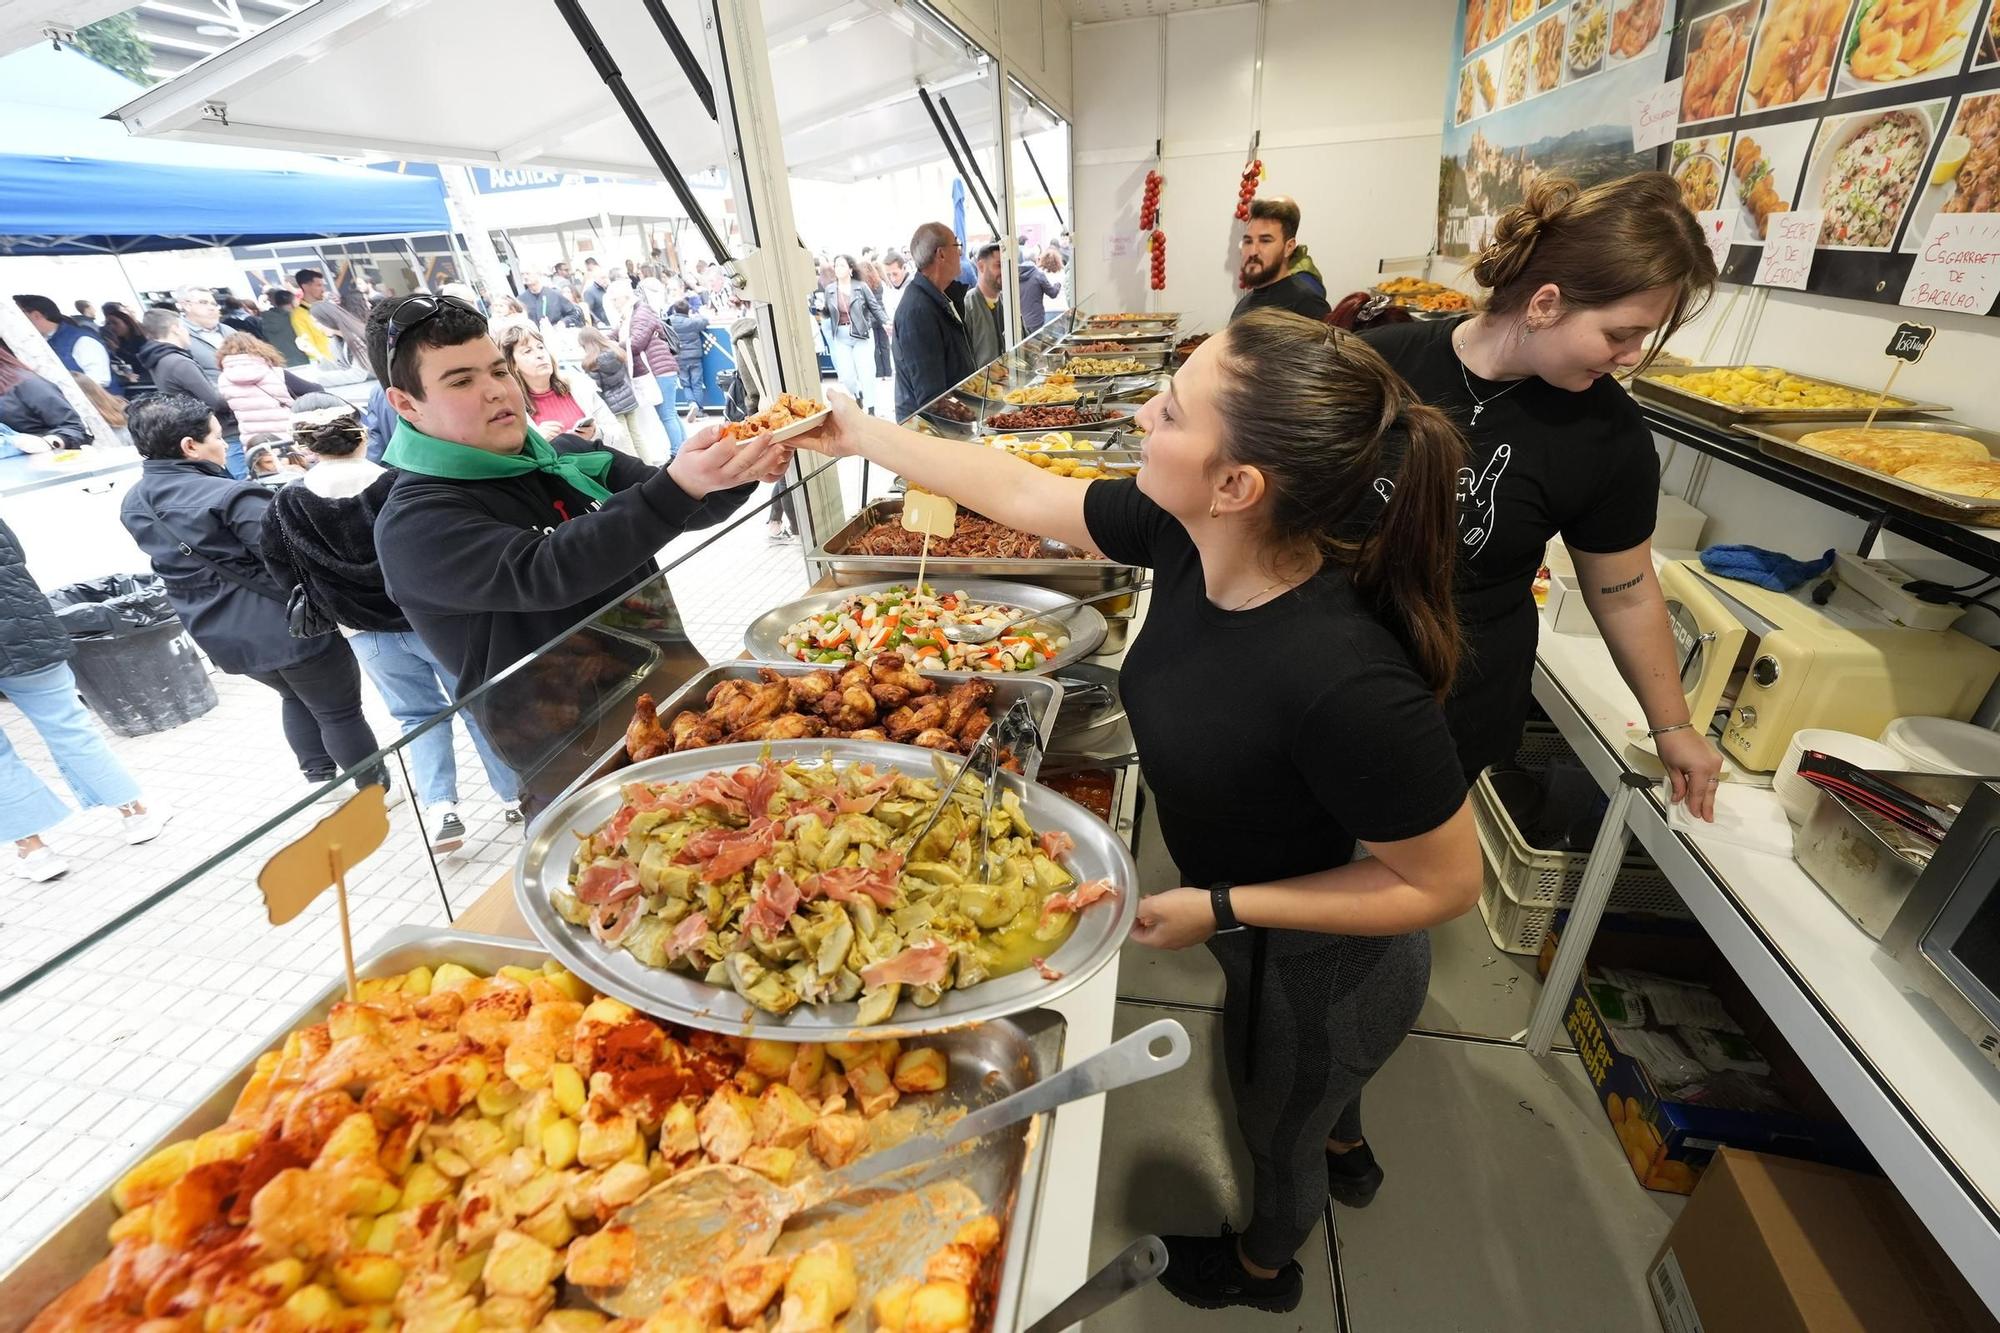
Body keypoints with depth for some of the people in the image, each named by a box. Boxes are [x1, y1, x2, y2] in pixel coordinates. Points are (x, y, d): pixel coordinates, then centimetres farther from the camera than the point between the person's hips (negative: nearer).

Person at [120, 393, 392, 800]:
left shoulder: (133, 505, 5)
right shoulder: (228, 497, -23)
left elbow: (177, 561, 17)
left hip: (223, 637, 8)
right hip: (288, 625, -8)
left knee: (297, 698, 29)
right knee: (340, 712, 7)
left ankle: (318, 778, 32)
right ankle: (376, 791, 18)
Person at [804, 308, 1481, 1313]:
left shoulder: (1344, 683, -43)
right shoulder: (1185, 534, -23)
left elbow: (1445, 883, -28)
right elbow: (1024, 494, -10)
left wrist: (1219, 909, -26)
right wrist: (863, 436, -3)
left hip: (1320, 958, -6)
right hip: (1262, 928, 6)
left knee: (1275, 1127, 29)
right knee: (1295, 1082, 39)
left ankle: (1262, 1266, 65)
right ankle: (1343, 1147, 75)